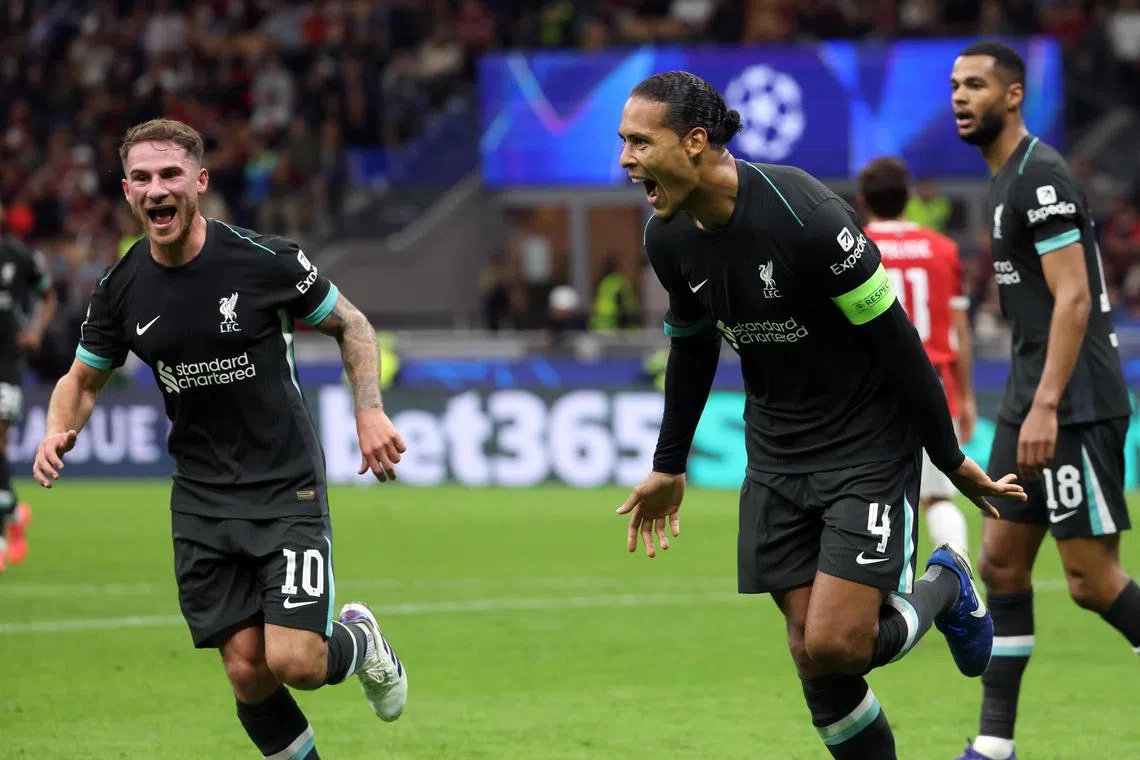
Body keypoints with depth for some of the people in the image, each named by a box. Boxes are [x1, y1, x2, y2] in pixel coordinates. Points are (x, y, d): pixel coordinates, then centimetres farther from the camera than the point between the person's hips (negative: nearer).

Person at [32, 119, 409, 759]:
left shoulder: (265, 259, -12)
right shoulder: (122, 288, -2)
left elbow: (350, 324, 3)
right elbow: (84, 379, 14)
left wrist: (371, 412, -10)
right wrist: (59, 432, -7)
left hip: (288, 489, -3)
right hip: (201, 502, 3)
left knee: (294, 662, -14)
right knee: (247, 672, -1)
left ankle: (359, 641, 21)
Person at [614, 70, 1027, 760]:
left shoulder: (805, 215, -26)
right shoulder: (669, 235, -4)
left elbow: (896, 341, -17)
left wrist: (952, 461, -10)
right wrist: (669, 466, 23)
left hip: (869, 445, -6)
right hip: (776, 455, 6)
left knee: (835, 646, -15)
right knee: (812, 654, 1)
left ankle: (944, 587, 15)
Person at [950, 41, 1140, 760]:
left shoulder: (1040, 176, -13)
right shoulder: (1007, 180, 17)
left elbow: (1073, 299, -20)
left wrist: (1046, 406, -25)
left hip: (1074, 406, -10)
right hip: (1032, 402, 10)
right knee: (1002, 562, 8)